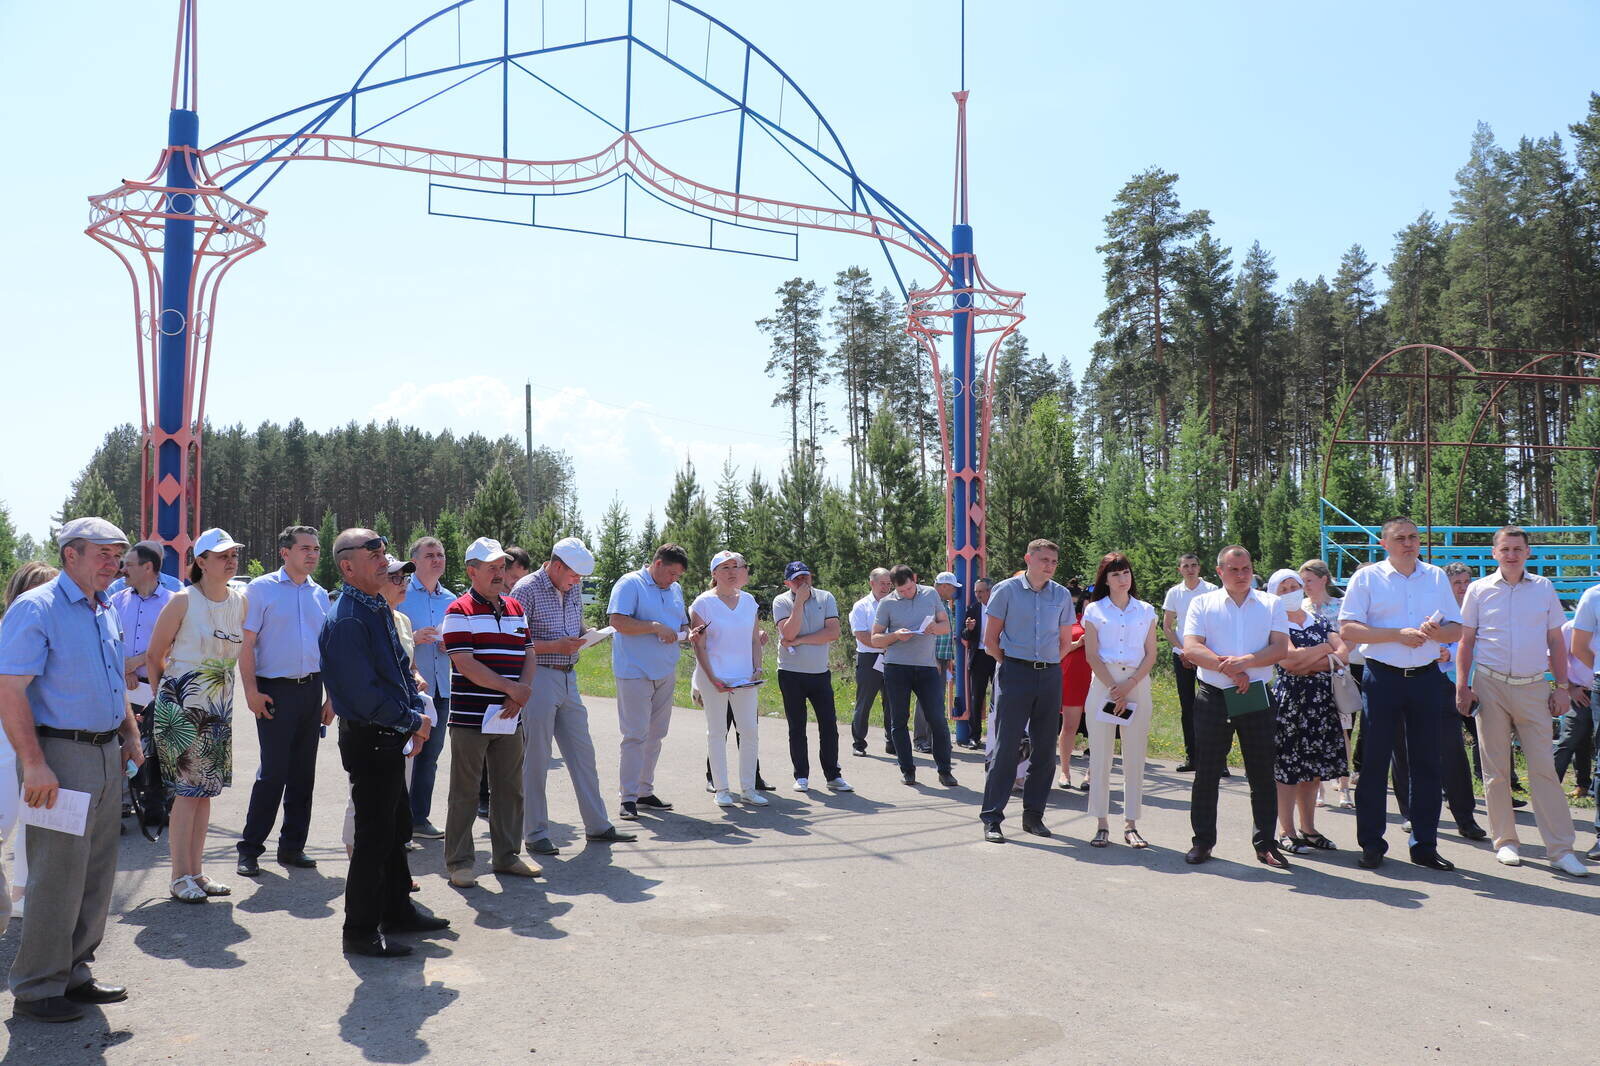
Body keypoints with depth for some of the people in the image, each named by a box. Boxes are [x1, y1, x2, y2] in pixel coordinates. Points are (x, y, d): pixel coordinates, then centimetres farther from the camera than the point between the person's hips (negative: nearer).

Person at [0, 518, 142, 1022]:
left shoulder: (105, 611, 14)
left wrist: (130, 733, 16)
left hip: (106, 755, 8)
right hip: (60, 755, -8)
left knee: (96, 876, 14)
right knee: (57, 878, -2)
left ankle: (74, 972, 27)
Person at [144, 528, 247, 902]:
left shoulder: (241, 600, 4)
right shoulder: (183, 601, -10)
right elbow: (154, 656, -3)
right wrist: (164, 696, 3)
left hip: (219, 708, 6)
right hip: (181, 708, -6)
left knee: (207, 789, 9)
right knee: (188, 790, -5)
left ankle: (195, 872, 18)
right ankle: (180, 877, 4)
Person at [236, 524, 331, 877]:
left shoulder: (320, 595, 13)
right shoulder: (262, 589, -1)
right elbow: (246, 643, -5)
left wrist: (331, 696, 11)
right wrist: (251, 691, -13)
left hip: (312, 689, 5)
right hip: (275, 689, -5)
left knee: (304, 772, 8)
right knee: (273, 771, -6)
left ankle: (292, 845, 19)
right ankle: (250, 848, 6)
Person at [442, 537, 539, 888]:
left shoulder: (516, 609, 14)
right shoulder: (459, 611, -7)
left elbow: (528, 656, 13)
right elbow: (465, 664, -15)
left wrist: (520, 693, -5)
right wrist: (510, 687, -15)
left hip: (509, 719, 6)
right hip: (470, 719, -6)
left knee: (510, 789, 12)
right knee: (465, 793, 2)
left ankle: (506, 856, 24)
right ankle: (459, 862, 12)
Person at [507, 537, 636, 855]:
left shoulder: (573, 590, 11)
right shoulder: (526, 589, -11)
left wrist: (582, 638, 1)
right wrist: (556, 646, -19)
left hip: (568, 678, 7)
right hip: (537, 679, -7)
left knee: (582, 753, 10)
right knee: (535, 760, 0)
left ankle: (597, 825, 19)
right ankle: (535, 834, 10)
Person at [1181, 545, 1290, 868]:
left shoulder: (1271, 605, 9)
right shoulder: (1202, 604, 6)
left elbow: (1279, 648, -4)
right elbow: (1191, 649, -6)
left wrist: (1244, 662, -18)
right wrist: (1229, 669, -15)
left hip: (1257, 698, 1)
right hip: (1213, 697, -1)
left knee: (1263, 774, 5)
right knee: (1207, 773, 4)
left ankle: (1265, 844, 16)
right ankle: (1203, 841, 15)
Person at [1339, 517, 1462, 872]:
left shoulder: (1437, 577, 12)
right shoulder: (1367, 577, 0)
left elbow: (1456, 629, 12)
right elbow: (1347, 630, -8)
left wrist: (1435, 631, -11)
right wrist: (1399, 634, -15)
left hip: (1426, 679, 3)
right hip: (1383, 678, -3)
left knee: (1427, 762, 6)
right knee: (1374, 763, 1)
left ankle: (1425, 846, 17)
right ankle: (1371, 844, 10)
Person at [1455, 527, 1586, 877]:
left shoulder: (1544, 588, 7)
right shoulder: (1479, 590, 4)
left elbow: (1556, 642, 10)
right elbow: (1466, 642, 6)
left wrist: (1561, 686, 4)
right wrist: (1462, 685, -2)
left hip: (1534, 687, 0)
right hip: (1490, 686, 0)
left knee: (1544, 767, -3)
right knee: (1495, 769, 4)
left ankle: (1560, 848, 1)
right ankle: (1504, 840, 15)